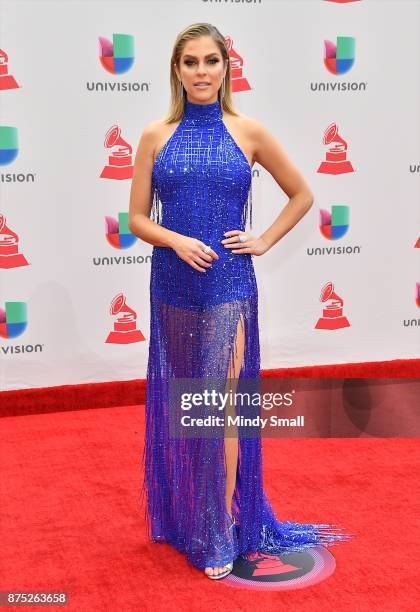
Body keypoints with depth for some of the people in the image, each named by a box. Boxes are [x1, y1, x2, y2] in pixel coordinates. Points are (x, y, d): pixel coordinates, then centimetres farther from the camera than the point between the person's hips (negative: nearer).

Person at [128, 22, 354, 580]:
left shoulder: (248, 132, 1)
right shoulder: (156, 136, 4)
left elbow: (301, 195, 11)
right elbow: (138, 218, 3)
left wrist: (264, 241, 0)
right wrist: (177, 241, -14)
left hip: (228, 287, -2)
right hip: (173, 286, 2)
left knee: (220, 405, -1)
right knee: (177, 403, 11)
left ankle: (222, 532, 11)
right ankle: (180, 514, 29)